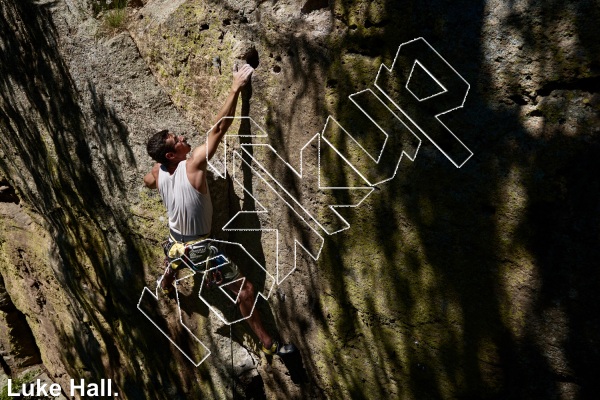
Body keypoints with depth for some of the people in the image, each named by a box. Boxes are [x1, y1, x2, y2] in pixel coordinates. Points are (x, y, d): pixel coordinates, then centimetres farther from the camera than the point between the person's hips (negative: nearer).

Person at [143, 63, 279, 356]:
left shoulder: (157, 173, -8)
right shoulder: (193, 165, -28)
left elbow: (147, 182, 20)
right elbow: (219, 128, -31)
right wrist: (236, 88, -28)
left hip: (176, 242, 7)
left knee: (172, 266, 44)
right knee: (245, 290, -1)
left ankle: (165, 287, 75)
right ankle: (267, 342, 6)